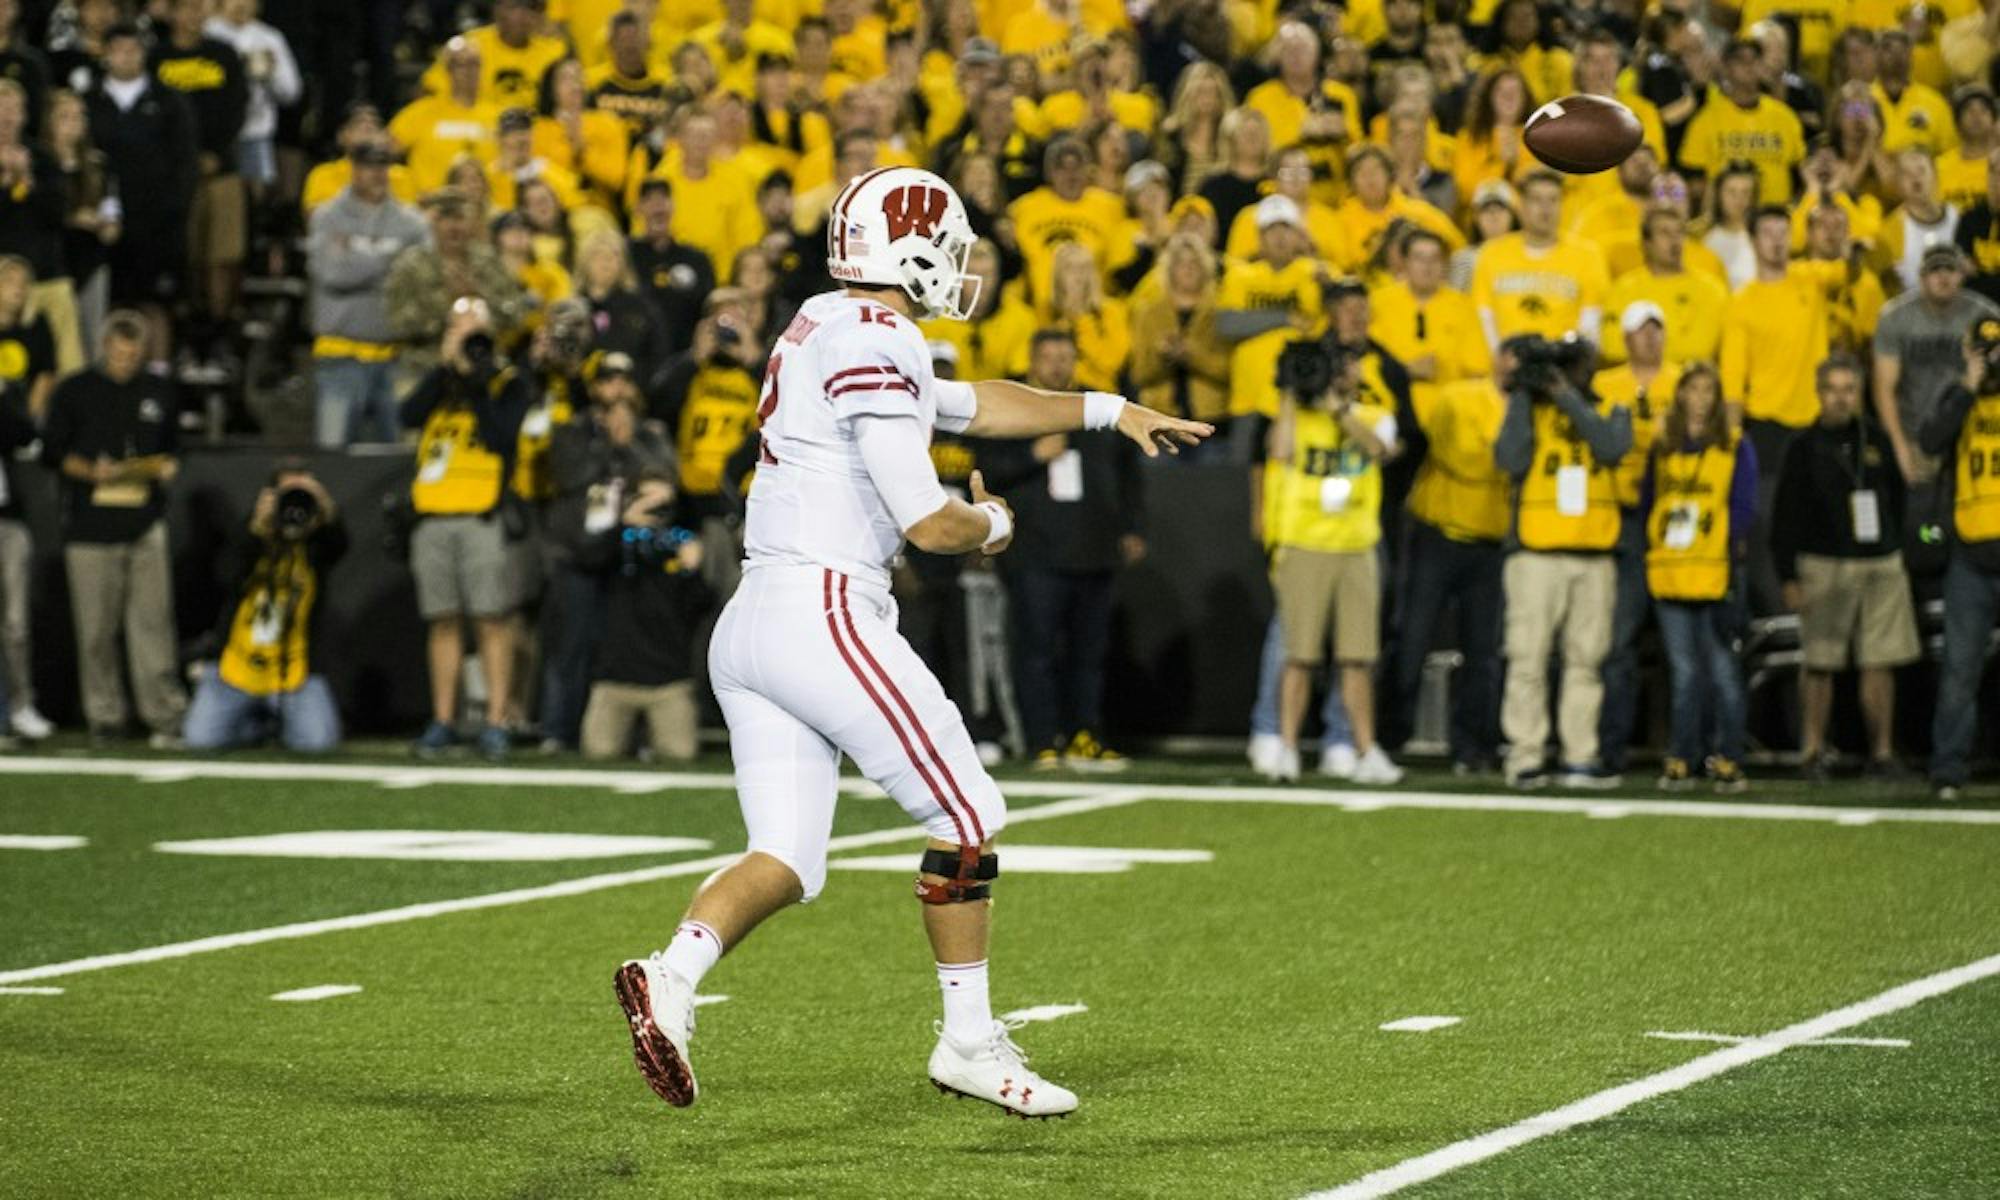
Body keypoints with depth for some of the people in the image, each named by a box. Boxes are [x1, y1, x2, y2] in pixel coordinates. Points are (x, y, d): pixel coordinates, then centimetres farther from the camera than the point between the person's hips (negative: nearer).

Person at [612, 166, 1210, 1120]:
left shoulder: (823, 333, 19)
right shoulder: (875, 344, -12)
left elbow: (971, 403, 33)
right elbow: (929, 524, -14)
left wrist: (1111, 411, 37)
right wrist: (992, 524, 8)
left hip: (749, 628, 9)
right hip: (824, 617, -9)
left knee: (788, 859, 6)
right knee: (967, 818, 5)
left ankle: (672, 976, -17)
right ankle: (969, 1042, 13)